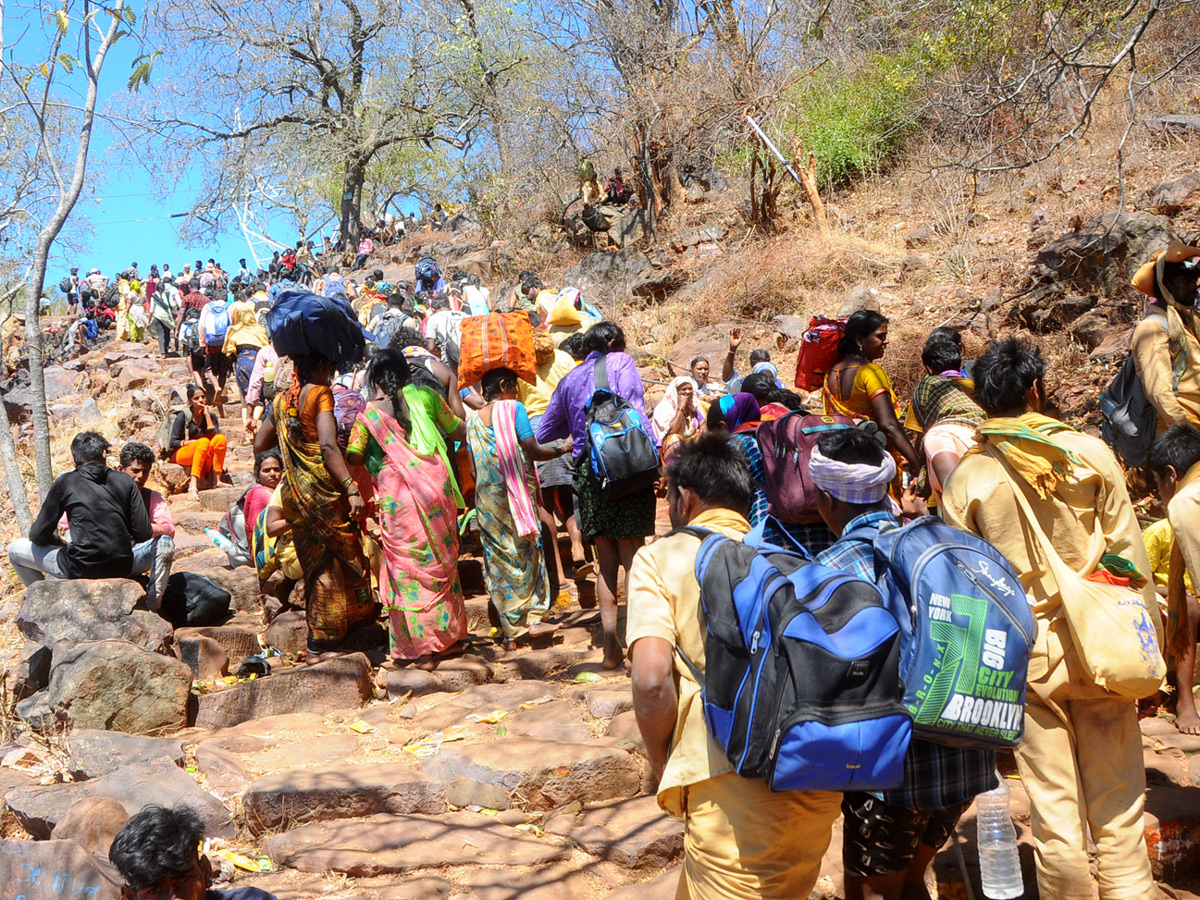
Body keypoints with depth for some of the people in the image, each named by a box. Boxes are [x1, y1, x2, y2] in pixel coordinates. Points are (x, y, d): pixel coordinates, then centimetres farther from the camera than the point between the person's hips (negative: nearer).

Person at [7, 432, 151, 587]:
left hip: (80, 570, -3)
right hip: (122, 570, 3)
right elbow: (143, 534, 2)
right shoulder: (125, 481, 6)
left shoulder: (65, 482, 1)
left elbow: (38, 535, 3)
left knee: (15, 549, 19)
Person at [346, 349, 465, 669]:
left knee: (407, 568, 5)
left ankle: (421, 648, 7)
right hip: (435, 486, 3)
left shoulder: (368, 414, -3)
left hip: (398, 496, -3)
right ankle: (449, 634, 25)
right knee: (440, 562, 15)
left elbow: (353, 458, -9)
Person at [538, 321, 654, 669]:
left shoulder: (569, 379, 21)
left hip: (585, 469, 5)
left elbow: (543, 434, 23)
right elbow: (634, 409, -9)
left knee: (606, 562, 10)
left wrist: (576, 435, 40)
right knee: (632, 556, -4)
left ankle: (610, 646, 7)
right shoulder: (621, 361, 8)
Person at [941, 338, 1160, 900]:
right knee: (1118, 802, 10)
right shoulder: (1089, 453, -3)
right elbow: (1131, 555, -1)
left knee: (1054, 807, 8)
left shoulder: (965, 479, -3)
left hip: (1027, 656, 0)